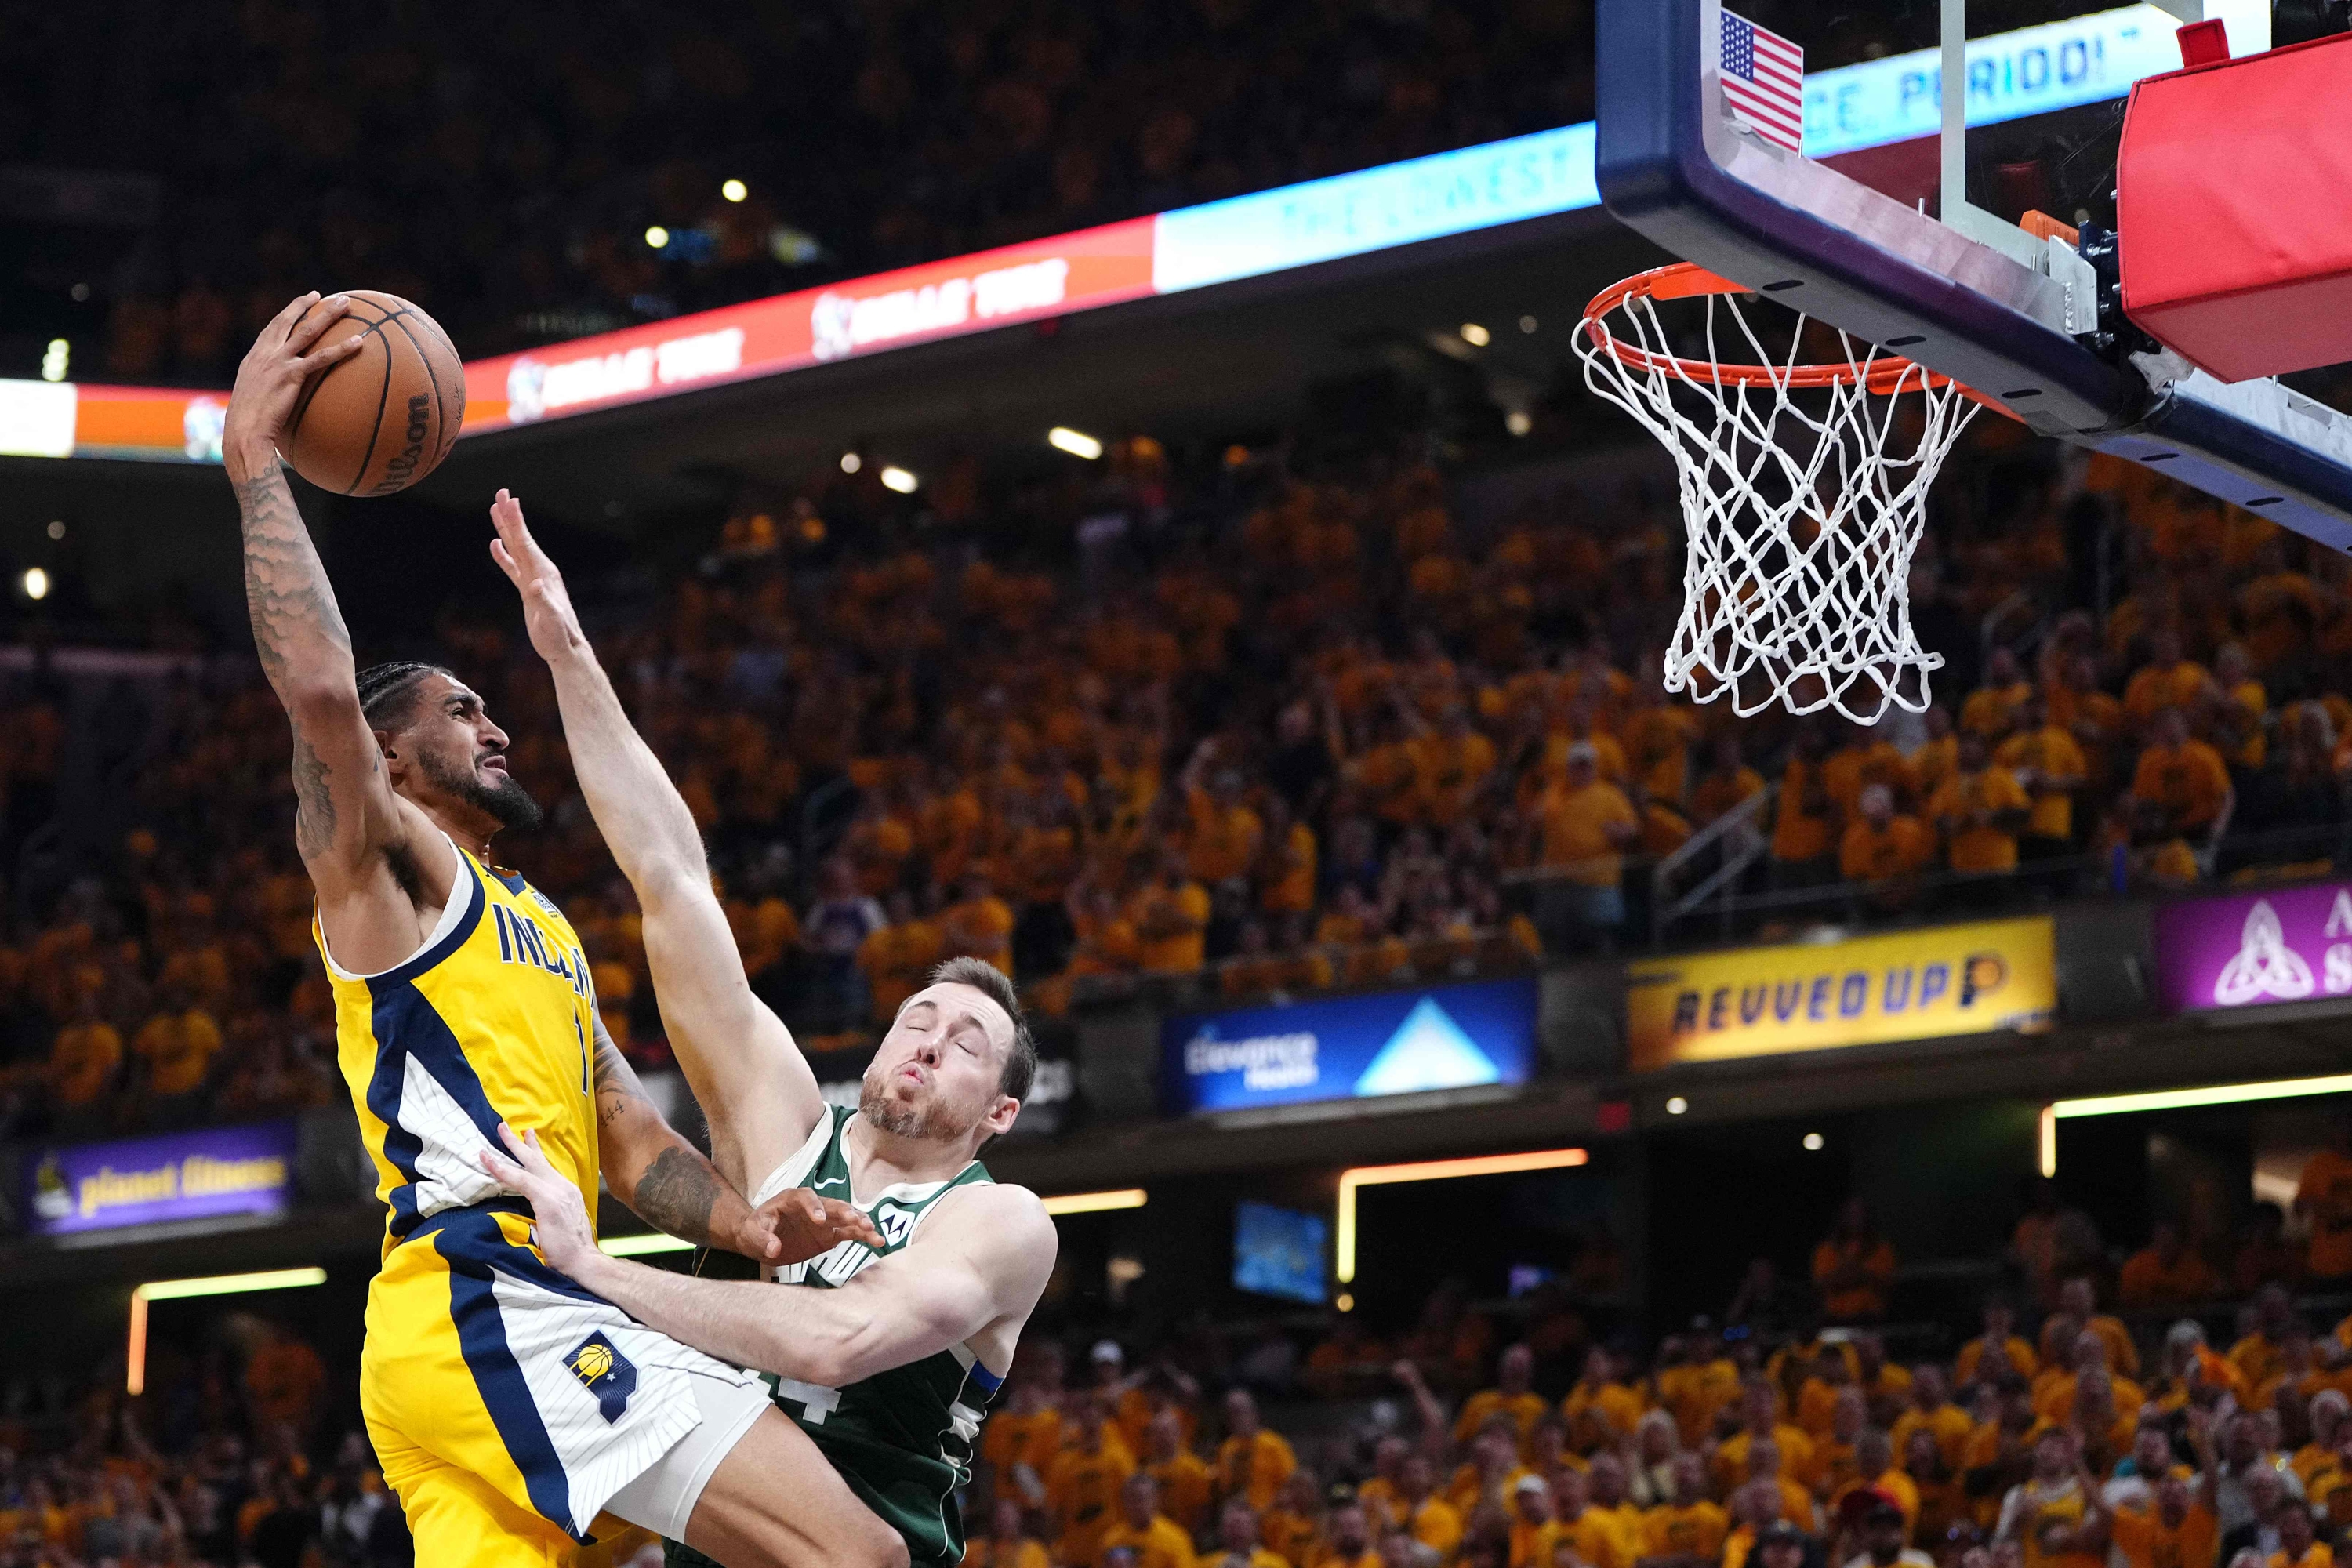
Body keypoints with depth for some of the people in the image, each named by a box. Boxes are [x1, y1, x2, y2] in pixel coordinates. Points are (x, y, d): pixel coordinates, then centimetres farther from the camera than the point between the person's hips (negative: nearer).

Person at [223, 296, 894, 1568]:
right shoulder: (386, 865, 4)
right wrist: (253, 457, -13)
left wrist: (745, 1226, 5)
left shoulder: (535, 925, 30)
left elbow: (625, 1134, 25)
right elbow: (321, 693, -16)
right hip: (493, 1310, -10)